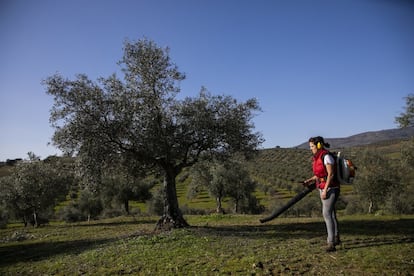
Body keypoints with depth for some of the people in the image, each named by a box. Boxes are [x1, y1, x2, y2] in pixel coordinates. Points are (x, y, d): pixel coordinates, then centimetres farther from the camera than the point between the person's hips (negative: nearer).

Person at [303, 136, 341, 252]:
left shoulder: (327, 156, -16)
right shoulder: (317, 158, 12)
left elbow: (331, 174, -21)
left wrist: (325, 190, -23)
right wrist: (309, 180, 7)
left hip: (330, 189, -10)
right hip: (323, 188, 10)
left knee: (327, 214, -16)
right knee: (331, 213, 19)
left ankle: (331, 244, -14)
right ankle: (336, 238, 34)